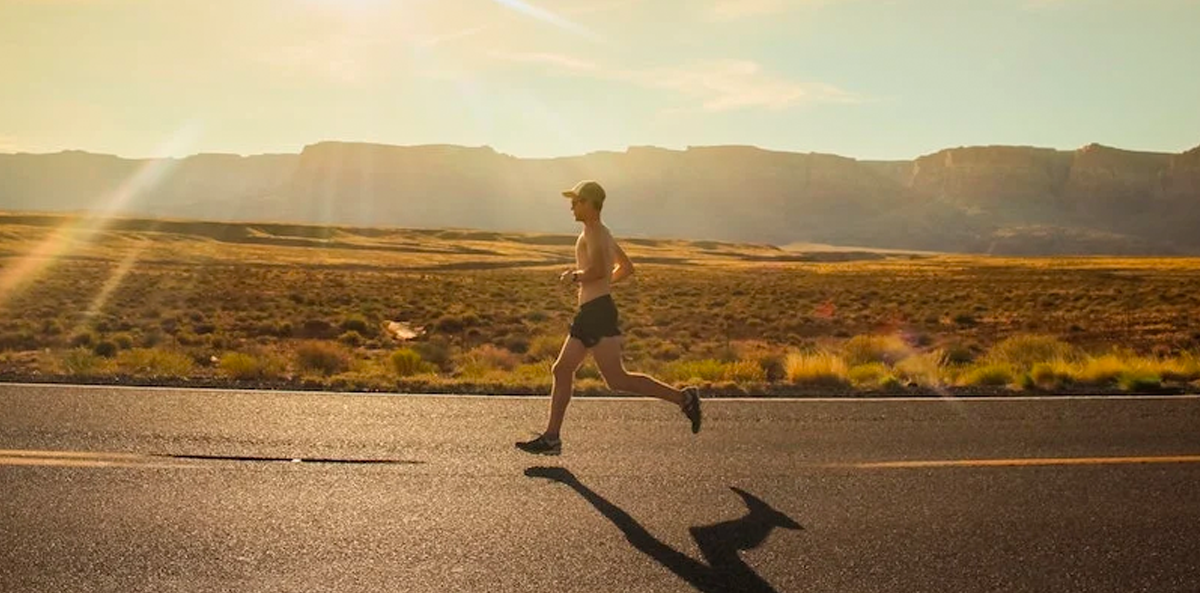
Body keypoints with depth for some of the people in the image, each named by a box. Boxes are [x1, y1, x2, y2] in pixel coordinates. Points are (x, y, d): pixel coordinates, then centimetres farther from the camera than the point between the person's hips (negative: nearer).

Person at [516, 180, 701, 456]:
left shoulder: (593, 231, -10)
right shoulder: (604, 233, 20)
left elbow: (597, 269, -26)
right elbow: (627, 268, 30)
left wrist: (575, 276, -9)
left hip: (598, 311, -10)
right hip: (588, 313, 10)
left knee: (617, 379, -11)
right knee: (561, 370, 10)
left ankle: (682, 397, -7)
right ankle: (551, 438, 12)